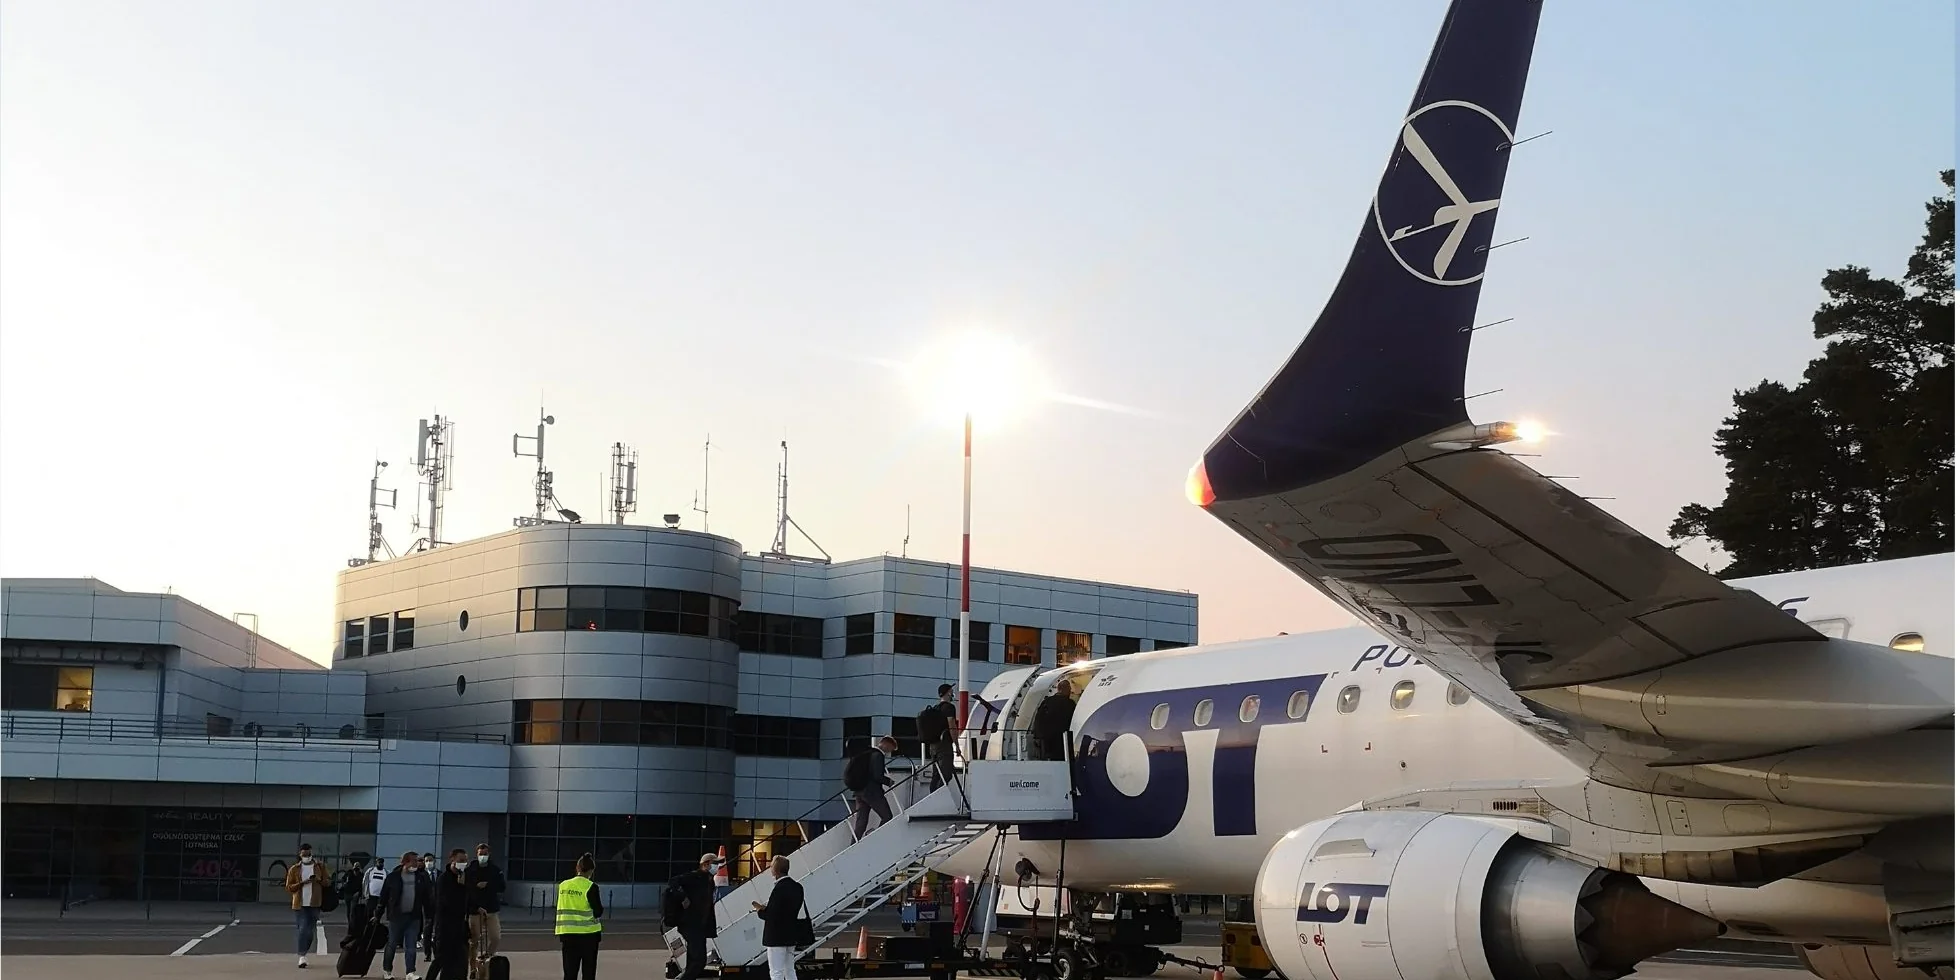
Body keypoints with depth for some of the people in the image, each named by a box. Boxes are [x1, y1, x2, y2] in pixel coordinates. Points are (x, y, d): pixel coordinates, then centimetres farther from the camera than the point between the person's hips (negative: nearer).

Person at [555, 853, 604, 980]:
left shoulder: (563, 885, 4)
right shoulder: (591, 887, -10)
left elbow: (561, 910, 11)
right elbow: (597, 913, -8)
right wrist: (602, 909, 12)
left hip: (567, 934, 4)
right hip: (588, 933, -4)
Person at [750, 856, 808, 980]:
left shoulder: (779, 889, -21)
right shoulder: (797, 886, 6)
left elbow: (771, 916, -23)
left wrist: (760, 910, -3)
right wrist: (766, 908, 11)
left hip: (777, 937, -9)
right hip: (791, 936, 9)